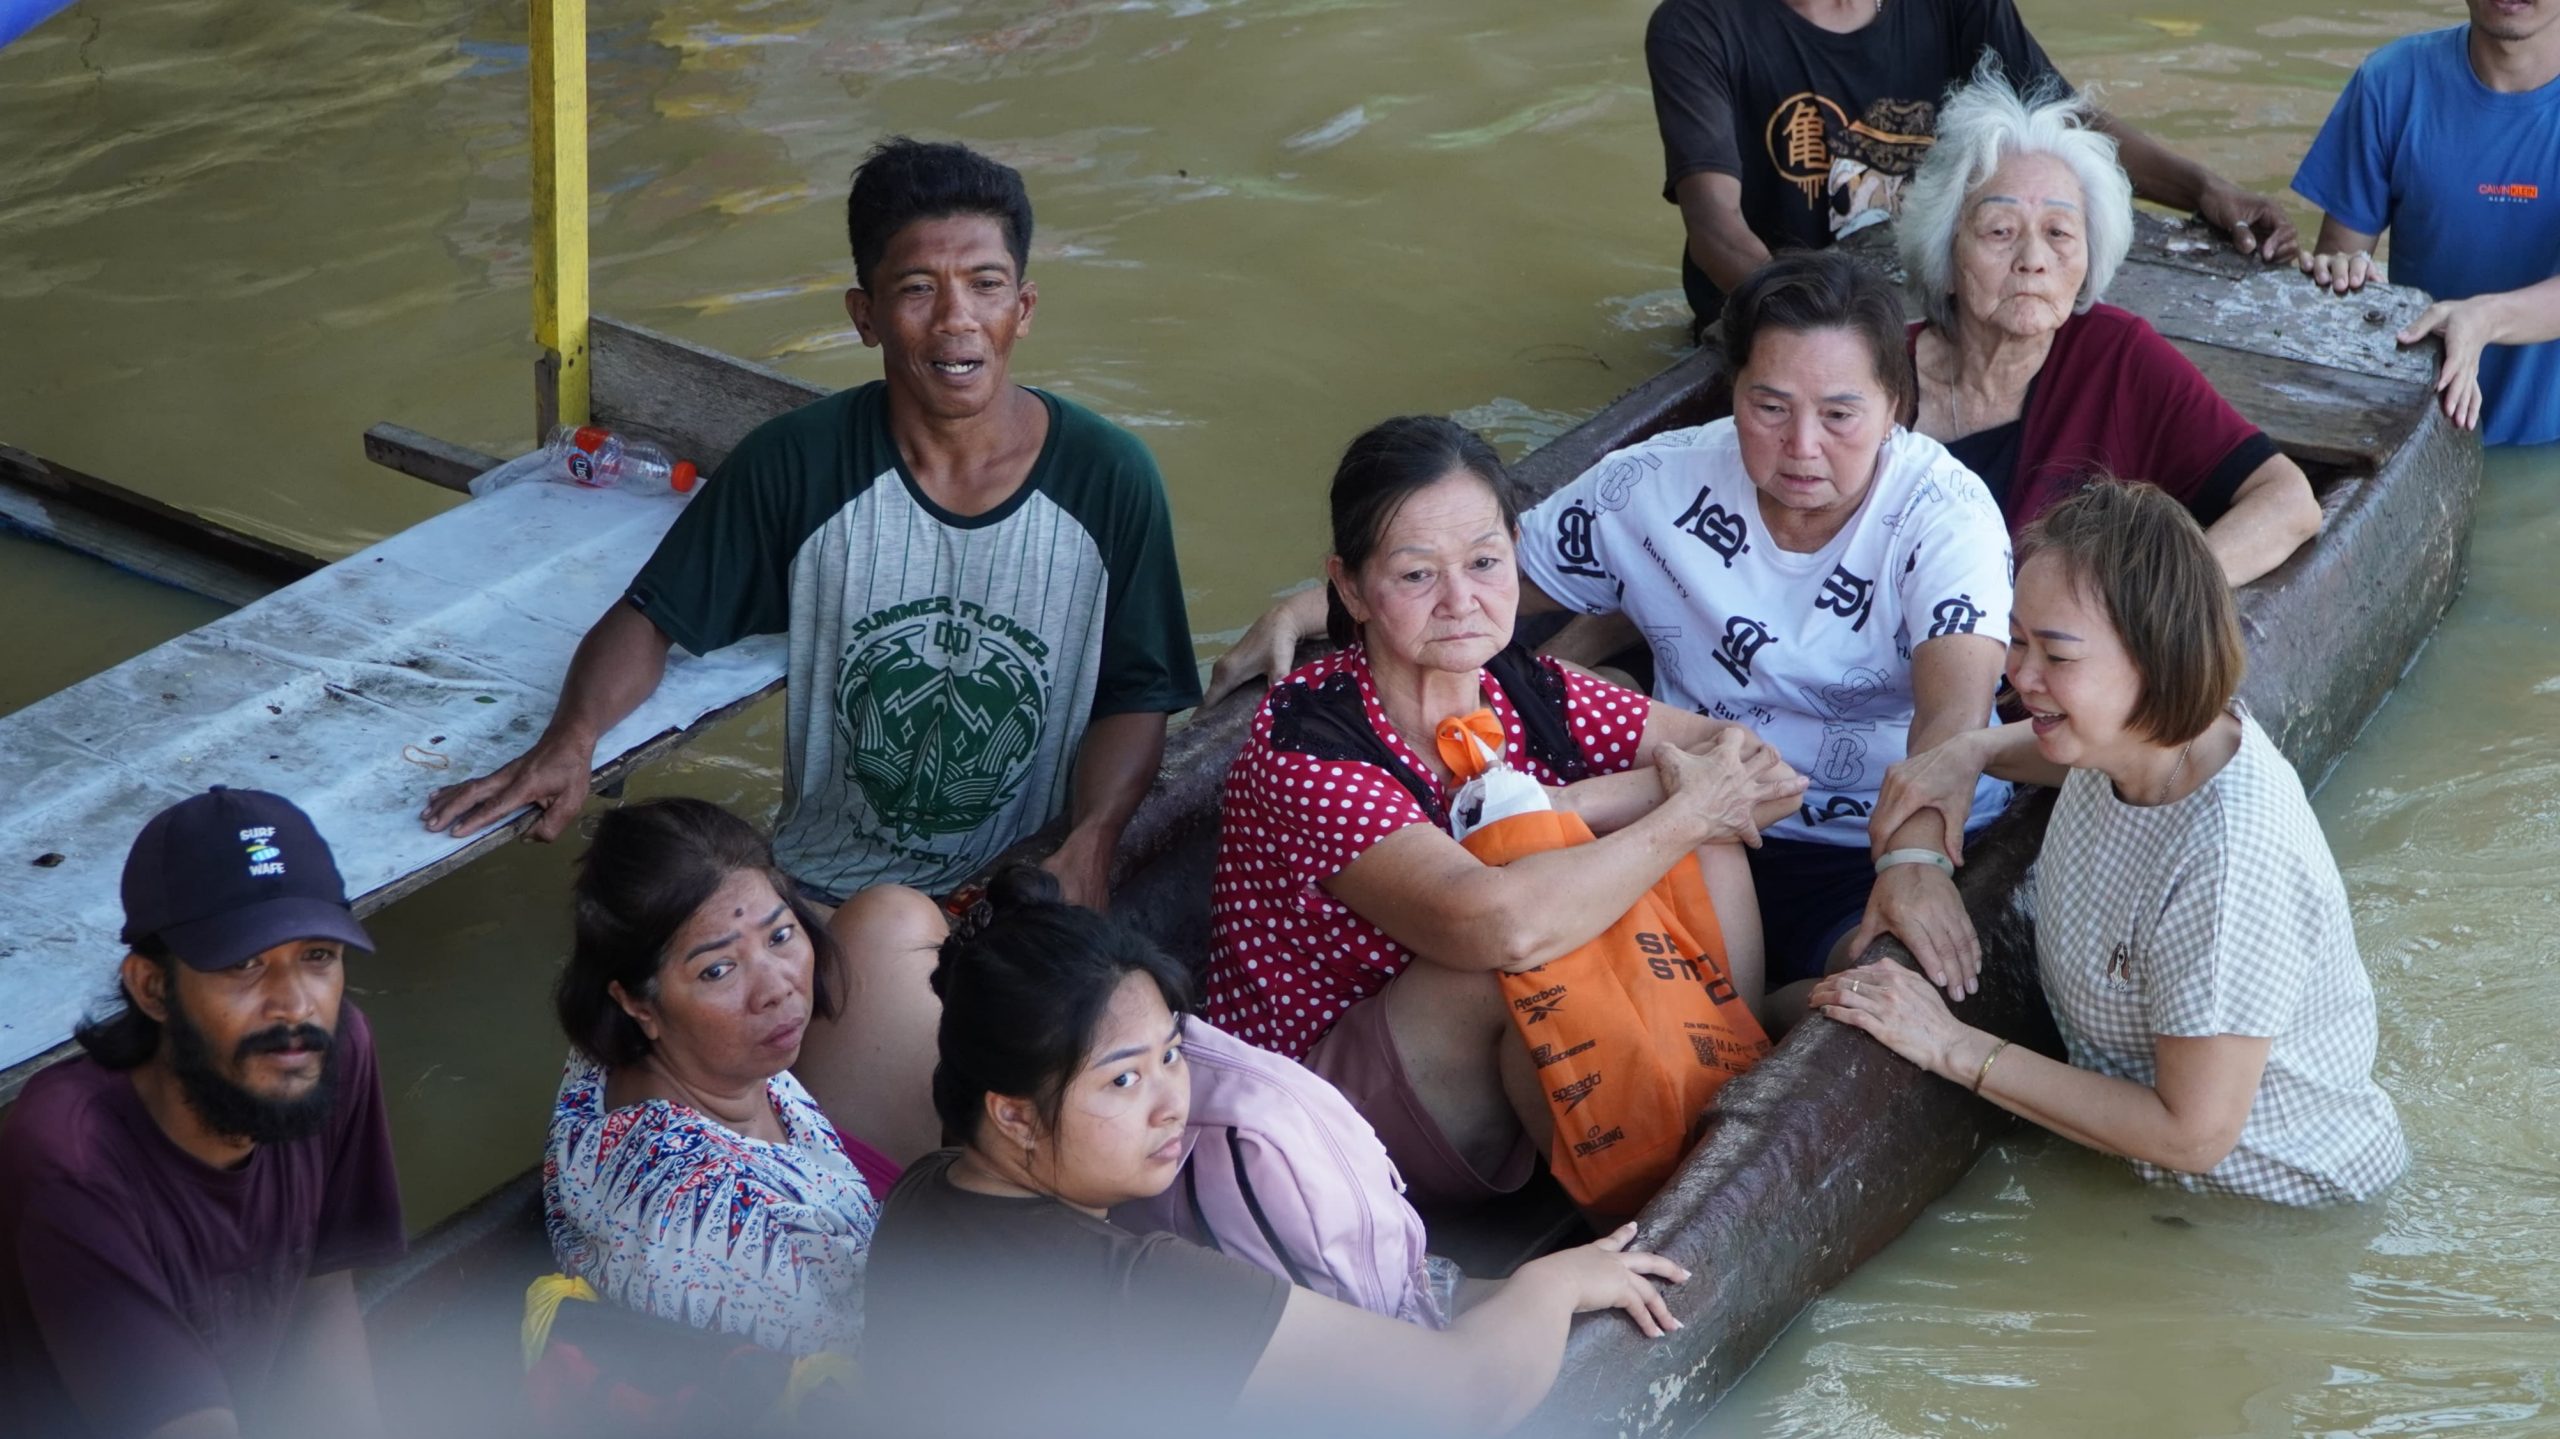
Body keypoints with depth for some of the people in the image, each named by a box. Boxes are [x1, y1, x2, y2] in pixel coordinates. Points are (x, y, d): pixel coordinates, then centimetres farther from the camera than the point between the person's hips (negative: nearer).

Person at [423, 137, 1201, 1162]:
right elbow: (653, 617, 6)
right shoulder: (798, 465, -4)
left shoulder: (1107, 479, -2)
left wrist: (1092, 837, -13)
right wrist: (569, 741, -13)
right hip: (827, 881, 0)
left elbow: (1136, 697, 6)